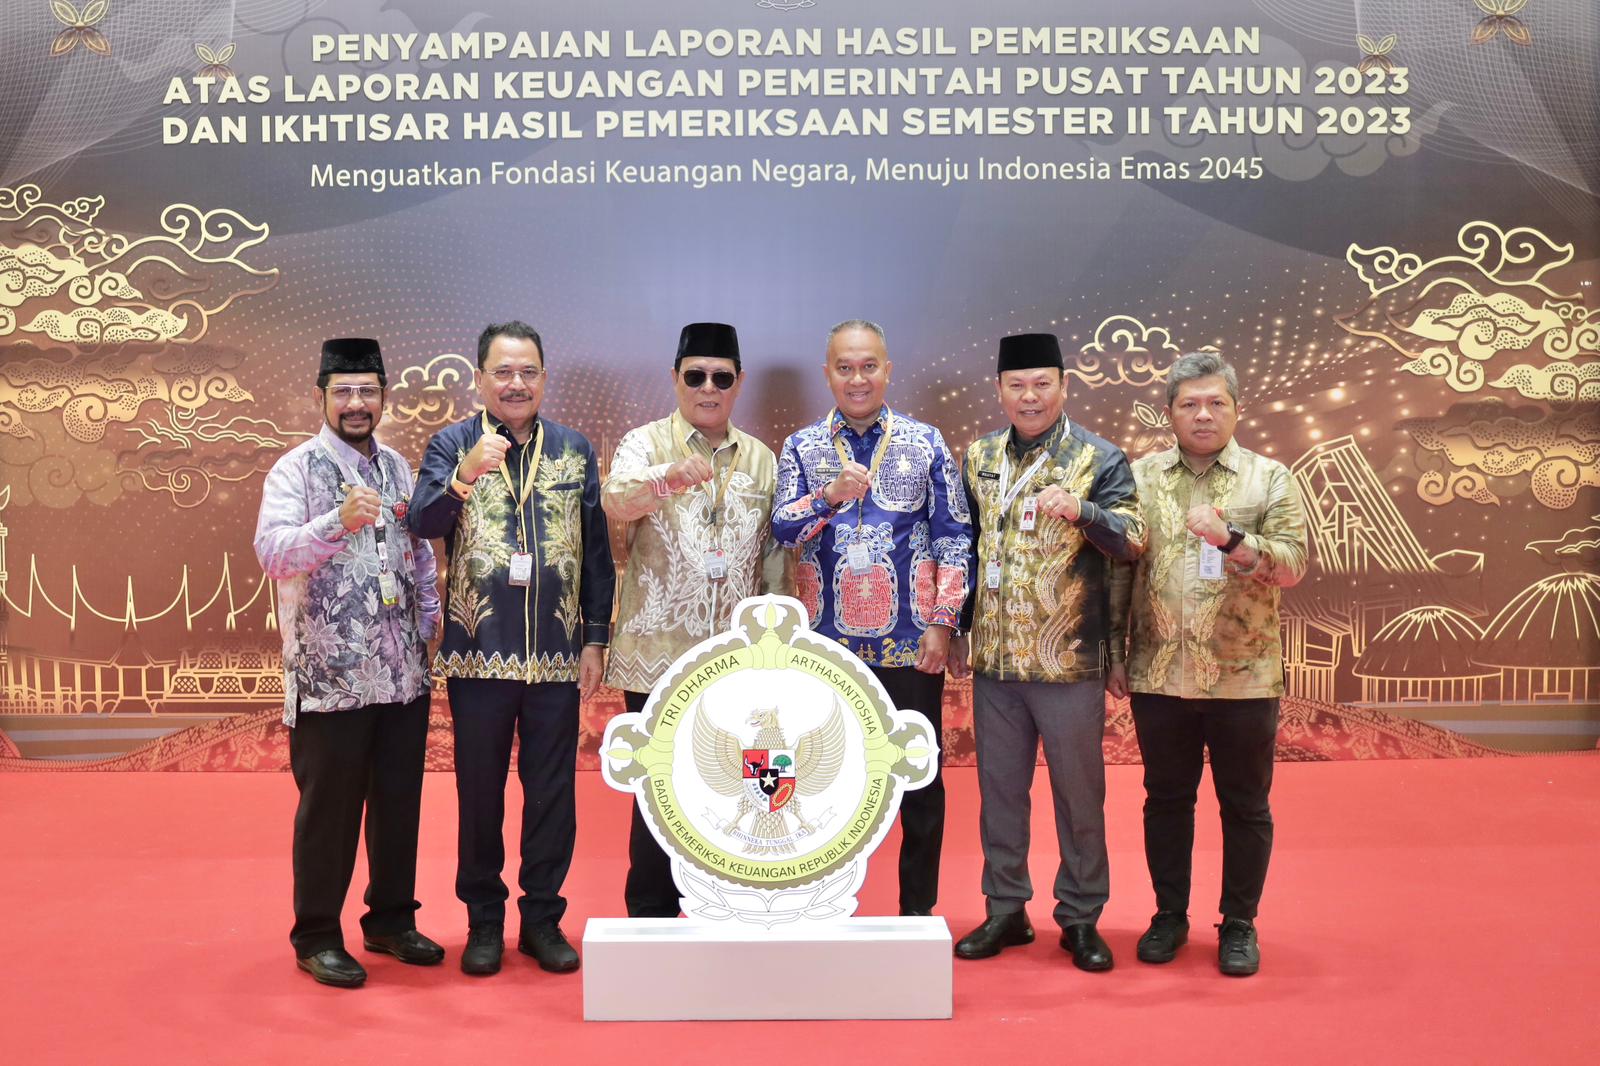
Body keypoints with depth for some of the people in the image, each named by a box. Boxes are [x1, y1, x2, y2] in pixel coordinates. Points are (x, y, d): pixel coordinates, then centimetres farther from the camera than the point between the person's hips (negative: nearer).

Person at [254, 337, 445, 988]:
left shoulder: (396, 468, 13)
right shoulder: (296, 469, -5)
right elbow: (272, 552, -20)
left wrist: (432, 625, 10)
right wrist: (339, 523, -34)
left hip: (404, 673, 6)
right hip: (329, 678, -5)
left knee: (400, 800, 13)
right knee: (329, 808, 4)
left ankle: (392, 919, 29)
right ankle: (317, 937, 19)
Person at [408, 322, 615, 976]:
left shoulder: (575, 451, 7)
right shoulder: (453, 445, 2)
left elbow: (596, 552, 8)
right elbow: (423, 523, -13)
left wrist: (596, 639, 4)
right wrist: (466, 476, -31)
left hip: (556, 654, 2)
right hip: (478, 652, -1)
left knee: (552, 792, 9)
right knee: (480, 791, 9)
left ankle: (543, 917, 24)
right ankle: (483, 920, 25)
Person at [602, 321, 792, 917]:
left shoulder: (762, 459, 10)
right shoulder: (646, 444, -1)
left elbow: (773, 558, 12)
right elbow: (615, 500, -23)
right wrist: (669, 479, -43)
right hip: (659, 656, -3)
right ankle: (650, 922, 19)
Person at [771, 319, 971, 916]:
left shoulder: (925, 443, 4)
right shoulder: (801, 447, 6)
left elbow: (954, 535, 2)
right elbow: (782, 533, -3)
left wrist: (943, 623, -5)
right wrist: (829, 495, -21)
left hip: (910, 643, 0)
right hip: (827, 643, 1)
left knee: (920, 779, 7)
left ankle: (919, 907, 23)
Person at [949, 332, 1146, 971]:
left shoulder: (1100, 459, -4)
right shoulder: (979, 457, 8)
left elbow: (1133, 541, -13)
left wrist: (1080, 511, -31)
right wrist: (956, 631, 11)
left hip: (1068, 659, -3)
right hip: (993, 657, 4)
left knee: (1079, 792, 7)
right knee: (999, 787, 12)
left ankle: (1080, 917, 22)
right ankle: (1006, 909, 27)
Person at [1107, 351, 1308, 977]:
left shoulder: (1269, 479, 2)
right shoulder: (1140, 477, 6)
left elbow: (1293, 563, -8)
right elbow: (1118, 572, 7)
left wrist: (1230, 538, -24)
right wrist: (1115, 653, 4)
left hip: (1243, 674, -1)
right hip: (1159, 674, 1)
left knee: (1245, 805, 9)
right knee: (1166, 800, 12)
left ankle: (1239, 924, 24)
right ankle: (1170, 915, 27)